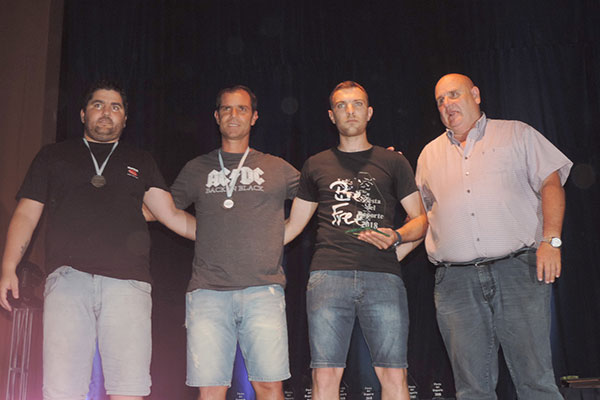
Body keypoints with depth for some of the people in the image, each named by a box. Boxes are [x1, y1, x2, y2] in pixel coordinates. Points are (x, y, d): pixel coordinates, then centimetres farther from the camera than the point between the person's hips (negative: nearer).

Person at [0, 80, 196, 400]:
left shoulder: (140, 162, 23)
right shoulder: (53, 156, 22)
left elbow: (171, 215, 16)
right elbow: (26, 215, 17)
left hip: (127, 281, 0)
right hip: (68, 278, 0)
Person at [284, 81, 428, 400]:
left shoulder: (393, 163, 15)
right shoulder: (316, 166, 18)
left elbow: (421, 219, 15)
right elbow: (293, 224, 21)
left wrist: (396, 237, -6)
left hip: (383, 277, 0)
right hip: (328, 275, 1)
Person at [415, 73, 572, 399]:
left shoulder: (517, 134, 12)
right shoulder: (430, 154, 21)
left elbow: (551, 183, 4)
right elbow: (421, 213, 25)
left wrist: (551, 240, -7)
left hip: (518, 271, -2)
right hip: (456, 282, 2)